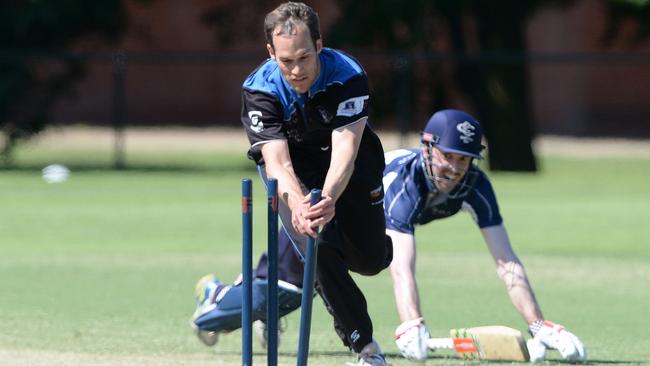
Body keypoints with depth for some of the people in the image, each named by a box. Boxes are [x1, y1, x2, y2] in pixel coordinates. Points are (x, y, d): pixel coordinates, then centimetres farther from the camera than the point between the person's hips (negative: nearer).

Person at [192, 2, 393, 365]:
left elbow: (345, 150, -40)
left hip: (354, 161, 1)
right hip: (294, 165, -1)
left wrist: (328, 199, -60)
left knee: (371, 259, 2)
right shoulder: (260, 89, -29)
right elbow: (277, 162, -36)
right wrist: (297, 204, -58)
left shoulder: (348, 75, -32)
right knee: (318, 247, -23)